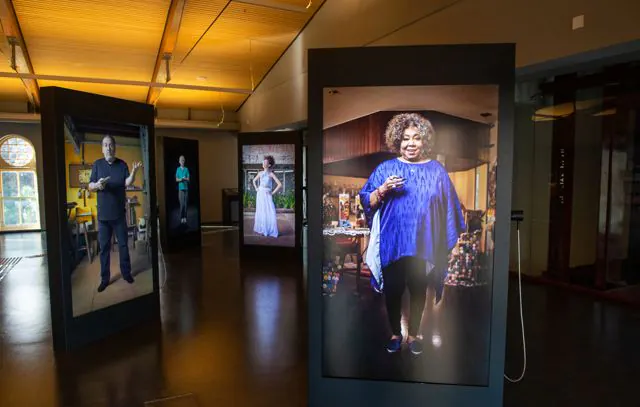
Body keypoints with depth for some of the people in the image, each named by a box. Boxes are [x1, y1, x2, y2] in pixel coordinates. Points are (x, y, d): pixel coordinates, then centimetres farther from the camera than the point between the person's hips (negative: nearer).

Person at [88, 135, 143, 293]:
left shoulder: (122, 164, 1)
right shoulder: (97, 164, 1)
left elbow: (127, 183, -12)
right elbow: (90, 186, 1)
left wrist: (134, 172, -31)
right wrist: (97, 185, -22)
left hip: (119, 213, 0)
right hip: (103, 214, 0)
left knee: (123, 244, 8)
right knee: (104, 247, 6)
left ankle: (126, 272, 23)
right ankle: (105, 278, 16)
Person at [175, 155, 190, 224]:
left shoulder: (186, 169, 6)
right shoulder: (178, 169, 4)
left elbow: (188, 179, 3)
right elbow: (176, 179, 2)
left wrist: (184, 178, -16)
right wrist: (181, 179, -16)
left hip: (186, 188, 2)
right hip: (180, 188, -2)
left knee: (186, 204, 2)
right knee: (182, 204, -7)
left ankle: (185, 217, 9)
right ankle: (181, 218, 0)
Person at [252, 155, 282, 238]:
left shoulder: (271, 174, -6)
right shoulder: (260, 173, 6)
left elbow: (280, 185, -12)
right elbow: (254, 180, 25)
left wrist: (273, 193, -10)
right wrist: (256, 188, 12)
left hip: (267, 195, -3)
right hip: (260, 194, 4)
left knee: (270, 212, -7)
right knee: (260, 211, 8)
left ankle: (270, 231, 2)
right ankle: (261, 229, 20)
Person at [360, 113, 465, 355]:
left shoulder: (436, 170, 2)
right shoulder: (386, 168, 0)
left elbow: (448, 208, 6)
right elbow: (367, 202, -2)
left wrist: (449, 239, 4)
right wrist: (383, 189, -20)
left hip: (423, 244, 1)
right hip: (393, 243, 0)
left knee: (418, 291, 13)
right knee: (393, 290, 9)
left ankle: (413, 335, 33)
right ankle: (395, 334, 30)